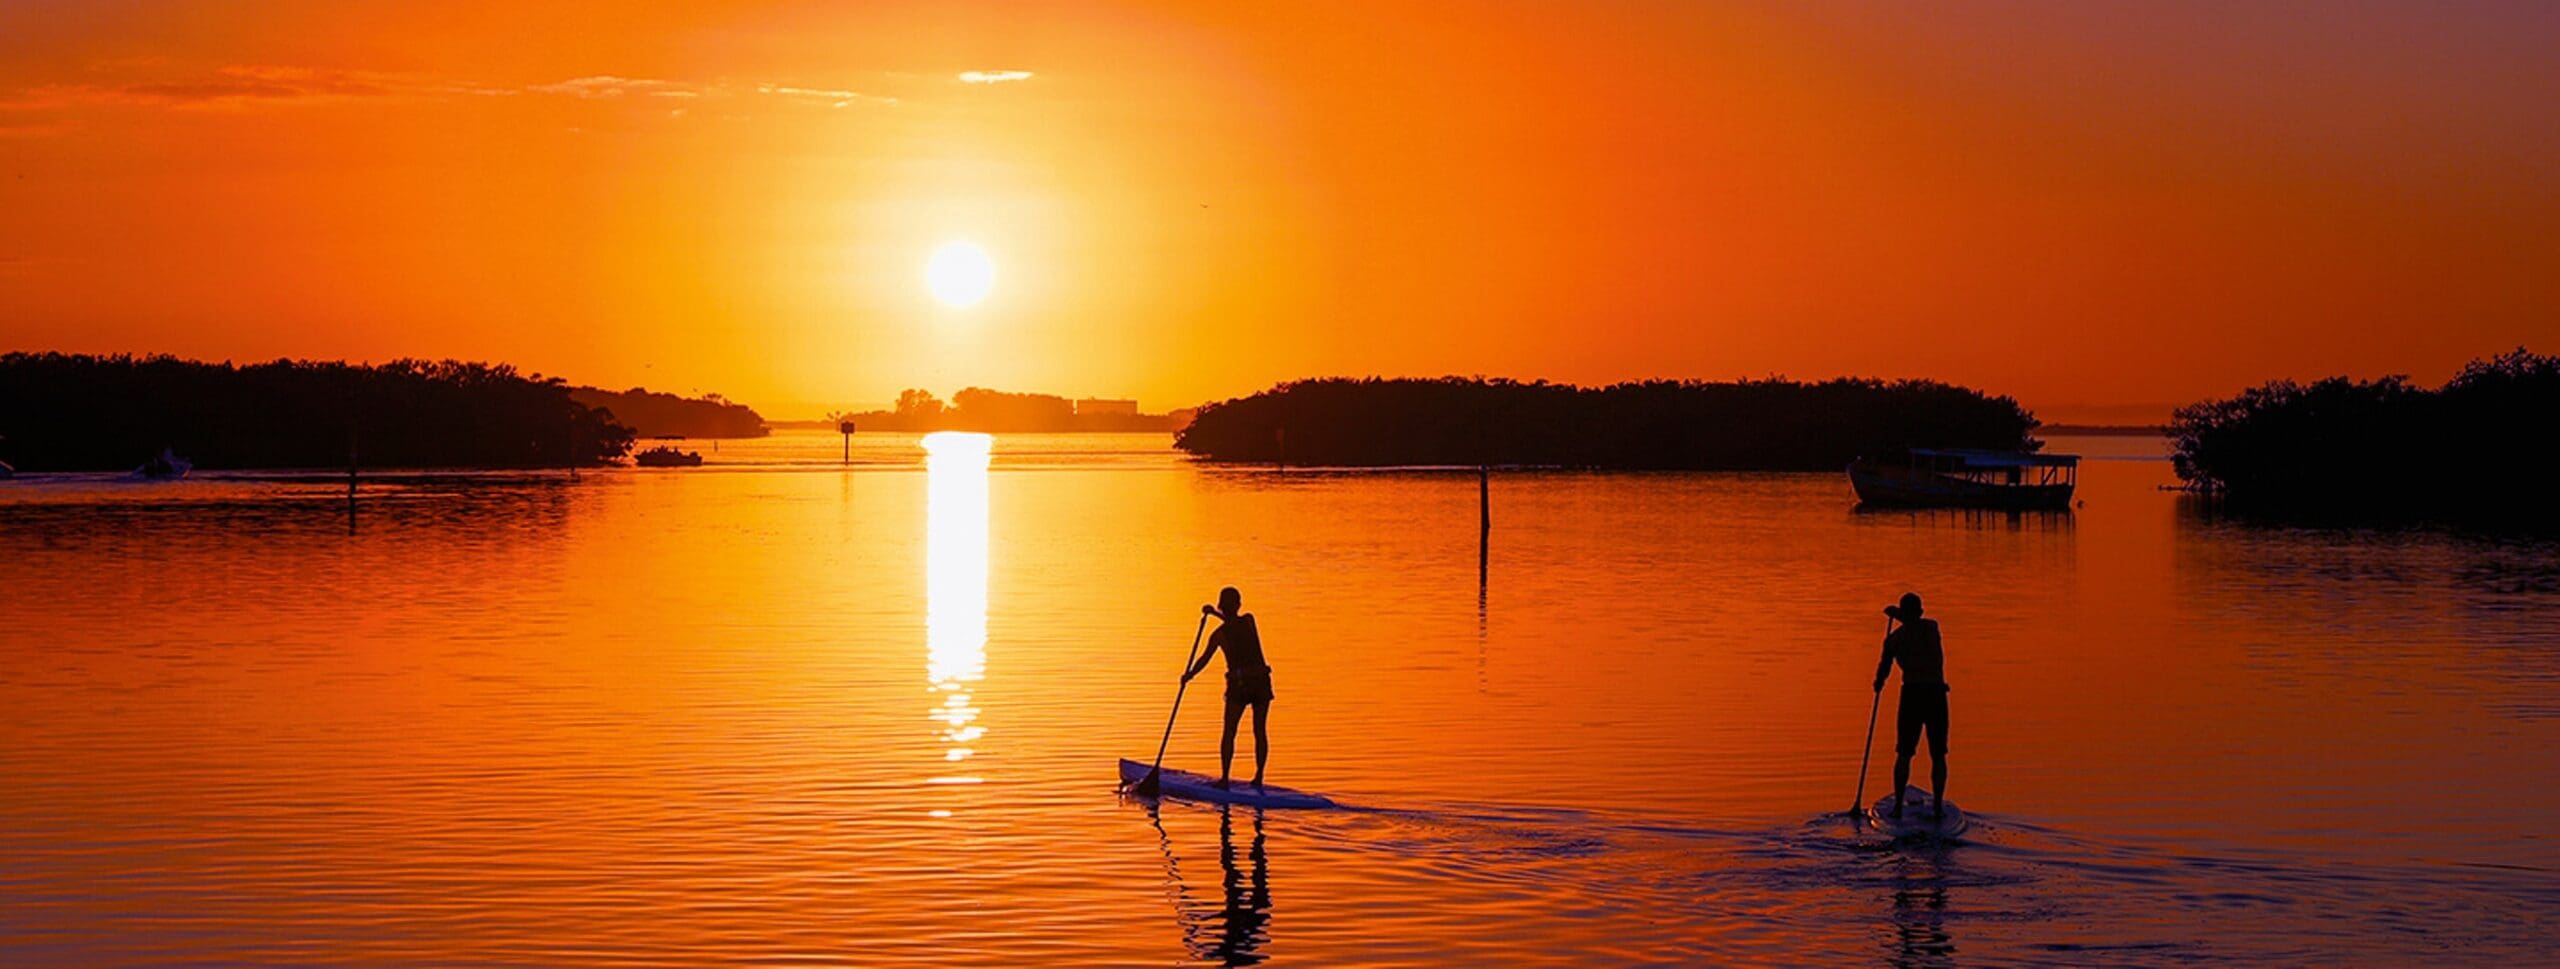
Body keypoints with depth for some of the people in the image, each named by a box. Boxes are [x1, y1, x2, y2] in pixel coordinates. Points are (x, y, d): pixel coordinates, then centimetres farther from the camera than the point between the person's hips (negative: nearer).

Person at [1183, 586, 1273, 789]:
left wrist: (1188, 675, 13)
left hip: (1238, 684, -3)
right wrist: (1216, 614, 29)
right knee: (1260, 731, 9)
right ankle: (1259, 776, 11)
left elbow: (1204, 660, -2)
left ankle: (1224, 777, 2)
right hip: (1261, 681, 3)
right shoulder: (1249, 620, 3)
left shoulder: (1219, 635, -4)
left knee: (1229, 732, 4)